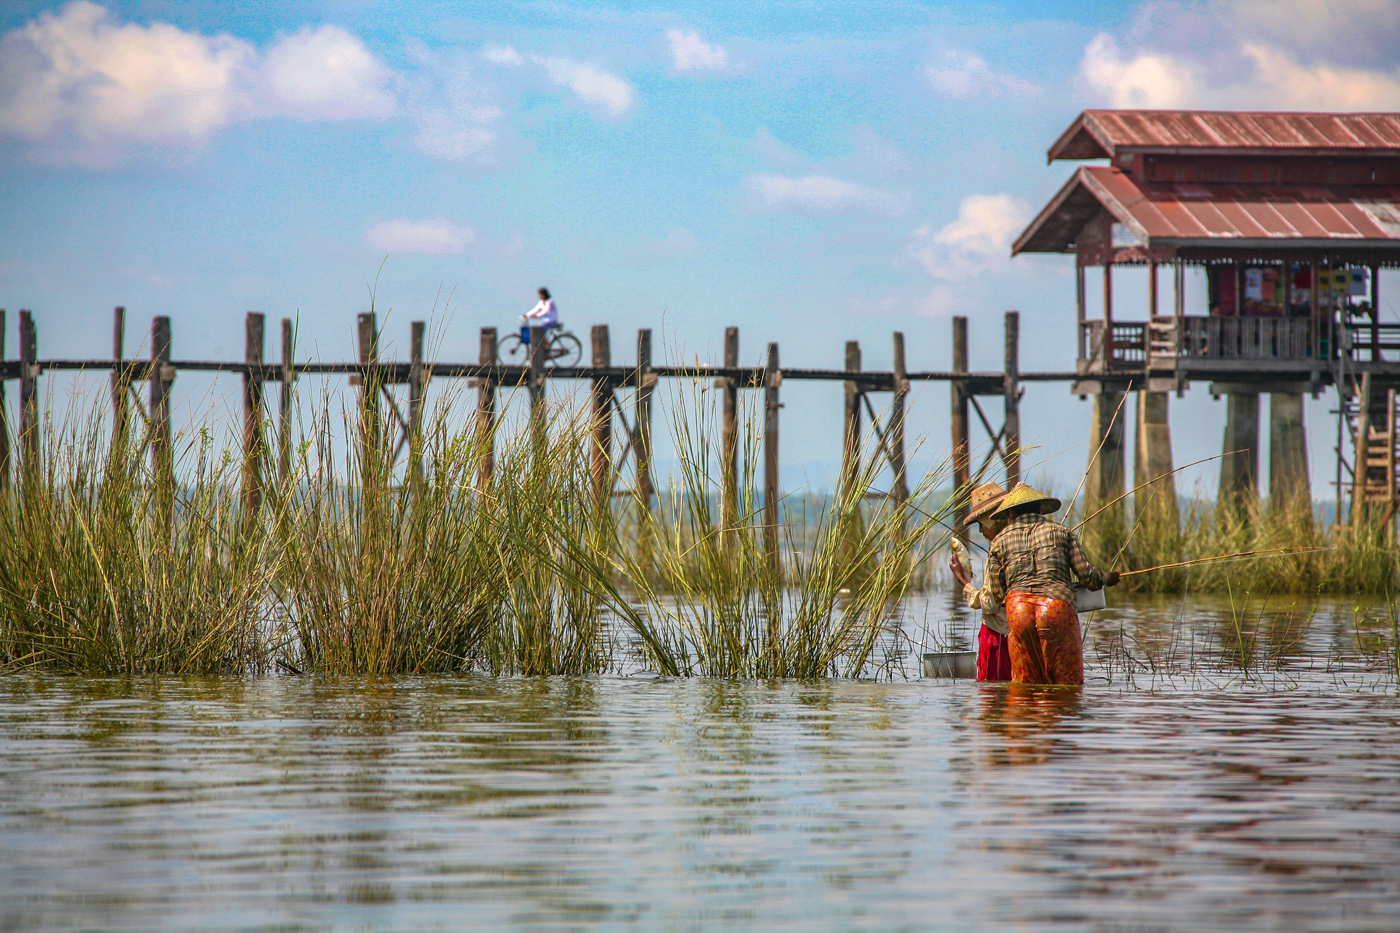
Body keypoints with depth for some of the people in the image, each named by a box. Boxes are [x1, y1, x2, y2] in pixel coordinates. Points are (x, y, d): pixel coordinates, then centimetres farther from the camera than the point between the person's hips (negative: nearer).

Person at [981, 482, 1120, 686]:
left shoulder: (1000, 541, 18)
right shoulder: (1061, 532, 16)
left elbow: (995, 594, 14)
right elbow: (1086, 574, 9)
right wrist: (1106, 579, 30)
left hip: (1017, 607, 2)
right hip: (1057, 606, -2)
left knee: (1026, 683, 8)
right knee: (1069, 683, 0)